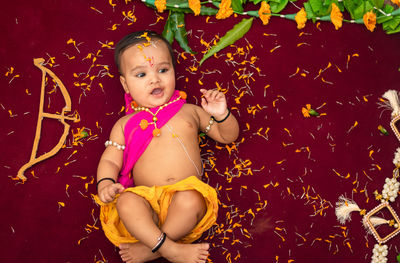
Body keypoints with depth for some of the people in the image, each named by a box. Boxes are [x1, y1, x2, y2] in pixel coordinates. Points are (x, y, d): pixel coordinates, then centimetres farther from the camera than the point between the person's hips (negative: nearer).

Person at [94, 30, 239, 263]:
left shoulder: (189, 111, 18)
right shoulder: (125, 125, 16)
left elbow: (228, 136, 22)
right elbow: (110, 160, 11)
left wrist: (222, 114, 0)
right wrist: (105, 183, -11)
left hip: (186, 193, 0)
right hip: (148, 202, 0)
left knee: (190, 200, -35)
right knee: (126, 202, -32)